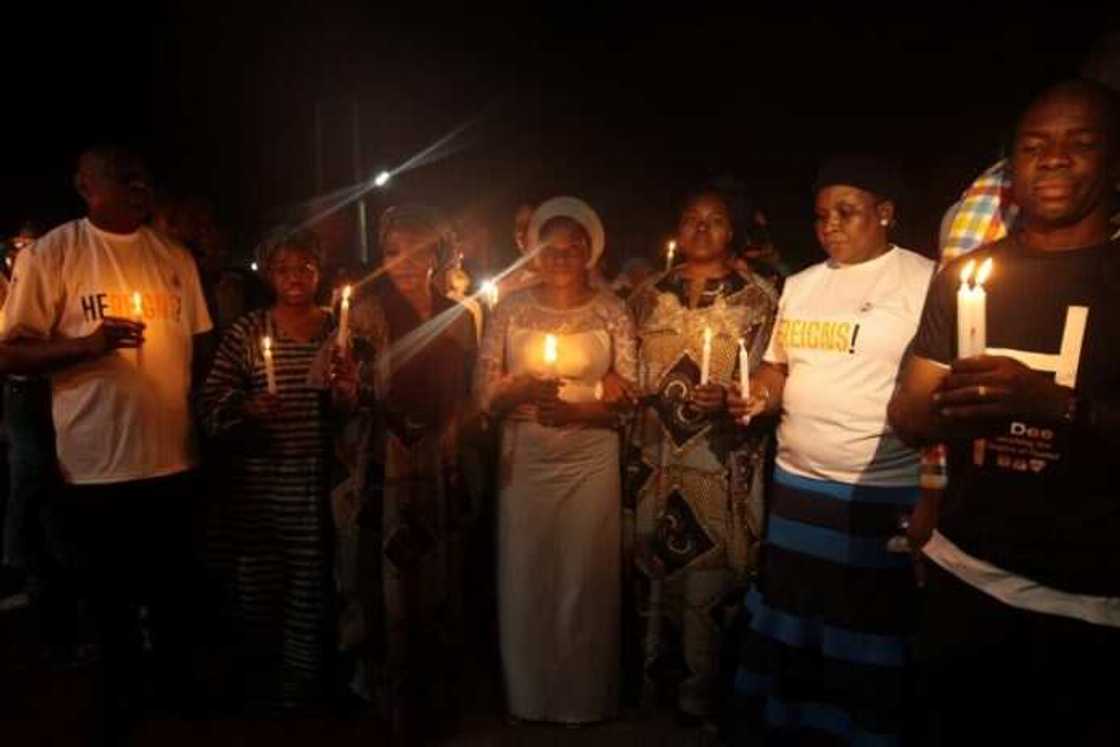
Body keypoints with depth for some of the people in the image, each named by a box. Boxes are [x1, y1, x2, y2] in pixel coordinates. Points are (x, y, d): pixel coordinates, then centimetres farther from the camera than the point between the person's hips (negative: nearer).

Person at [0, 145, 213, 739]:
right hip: (97, 468, -3)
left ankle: (179, 702, 39)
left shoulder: (176, 258, 6)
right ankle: (121, 708, 37)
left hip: (174, 462, 4)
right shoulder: (51, 253, -5)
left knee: (175, 596, 18)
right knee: (111, 602, 15)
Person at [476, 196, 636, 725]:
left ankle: (584, 701, 26)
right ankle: (527, 697, 29)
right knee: (523, 580, 8)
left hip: (591, 462, -1)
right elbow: (485, 393, 0)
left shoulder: (611, 312, 0)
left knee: (585, 582, 5)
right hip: (523, 461, 1)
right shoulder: (511, 309, 3)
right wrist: (523, 389, -19)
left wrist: (575, 410, -19)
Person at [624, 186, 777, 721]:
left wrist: (727, 399, -19)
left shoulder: (758, 298, 0)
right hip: (653, 454, 4)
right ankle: (653, 683, 32)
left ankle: (698, 698, 22)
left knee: (708, 577, 1)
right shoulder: (649, 295, 11)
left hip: (722, 462, -3)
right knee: (651, 566, 12)